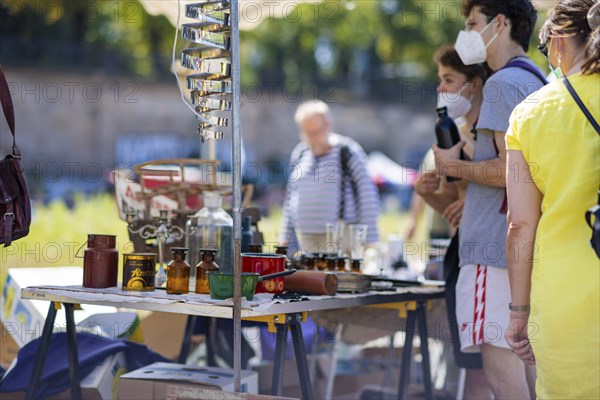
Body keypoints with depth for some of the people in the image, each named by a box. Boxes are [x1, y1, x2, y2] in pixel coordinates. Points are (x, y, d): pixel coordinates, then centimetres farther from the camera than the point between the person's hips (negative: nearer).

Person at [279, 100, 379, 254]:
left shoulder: (348, 152, -5)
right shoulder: (299, 153, 12)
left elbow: (368, 197, -7)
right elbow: (290, 197, 19)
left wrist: (368, 240, -10)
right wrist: (285, 239, 15)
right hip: (306, 239, 5)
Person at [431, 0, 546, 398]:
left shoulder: (504, 82, -10)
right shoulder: (539, 83, 19)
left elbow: (512, 169, -19)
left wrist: (453, 165, -5)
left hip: (497, 245, -10)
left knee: (500, 364, -10)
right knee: (524, 357, 12)